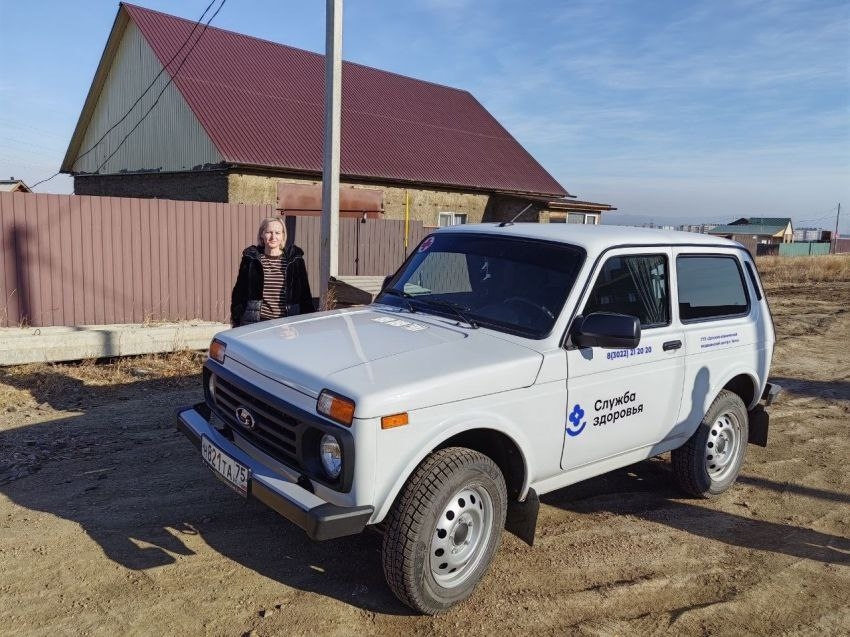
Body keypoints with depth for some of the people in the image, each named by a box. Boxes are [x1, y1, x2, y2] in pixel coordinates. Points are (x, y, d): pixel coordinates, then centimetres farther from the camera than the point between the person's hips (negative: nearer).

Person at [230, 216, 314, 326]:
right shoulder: (251, 260, 6)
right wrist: (236, 321, 4)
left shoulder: (295, 260, 5)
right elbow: (239, 293, 9)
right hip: (254, 323, 0)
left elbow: (305, 295, 9)